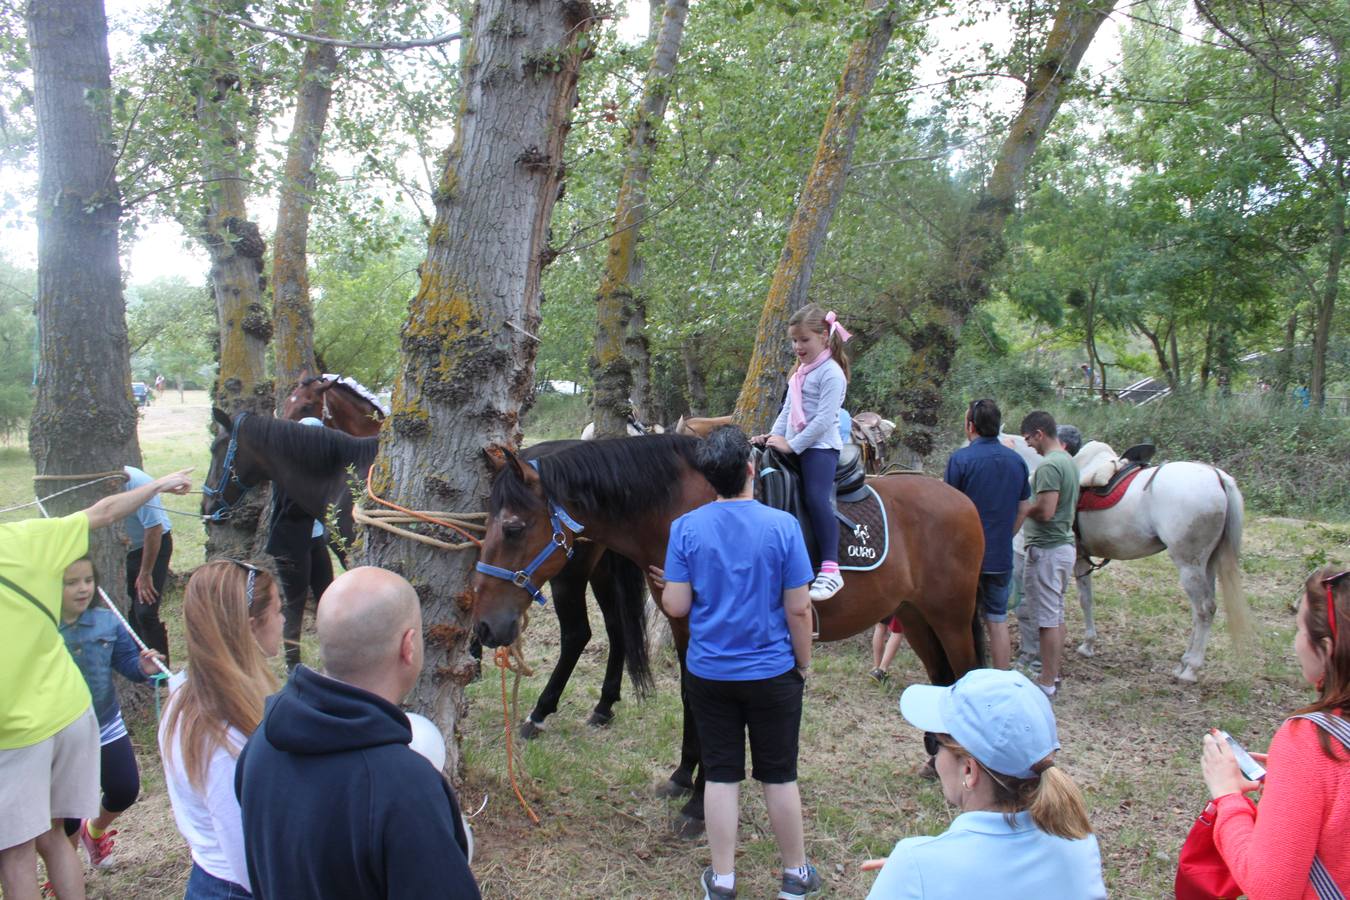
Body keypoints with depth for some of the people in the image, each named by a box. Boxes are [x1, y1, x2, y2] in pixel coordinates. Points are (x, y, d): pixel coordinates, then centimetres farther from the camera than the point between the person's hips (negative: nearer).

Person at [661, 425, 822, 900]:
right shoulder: (782, 525, -13)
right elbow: (798, 609, -11)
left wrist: (667, 588, 13)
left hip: (709, 674, 1)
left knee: (721, 774, 12)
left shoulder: (686, 527, -10)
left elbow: (676, 606, -9)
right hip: (772, 673, -1)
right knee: (779, 775, 13)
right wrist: (804, 664, 3)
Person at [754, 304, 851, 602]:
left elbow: (823, 420, -18)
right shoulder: (799, 373, 20)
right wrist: (773, 436, 6)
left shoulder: (831, 373, -10)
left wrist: (791, 445, -19)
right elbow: (787, 410, 22)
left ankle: (830, 569, -26)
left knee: (816, 497, -23)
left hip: (821, 446, -10)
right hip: (794, 446, 10)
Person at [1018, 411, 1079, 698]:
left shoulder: (1049, 466, -19)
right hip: (1065, 544, 10)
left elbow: (1045, 511, -26)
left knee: (1047, 618, -3)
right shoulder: (1069, 461, 12)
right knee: (1056, 615, 16)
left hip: (1046, 549, -10)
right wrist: (1030, 506, 14)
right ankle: (1053, 674, 25)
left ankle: (1047, 683, 4)